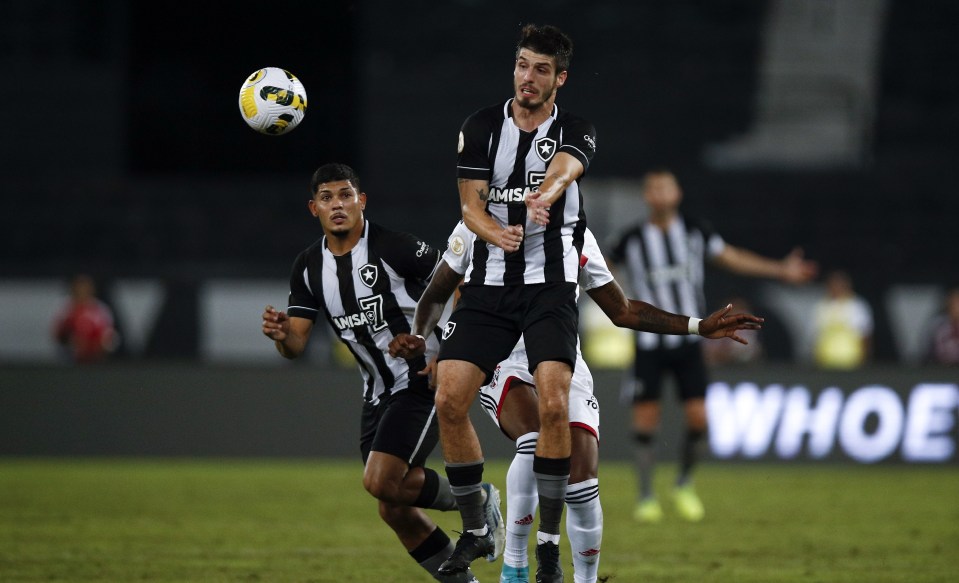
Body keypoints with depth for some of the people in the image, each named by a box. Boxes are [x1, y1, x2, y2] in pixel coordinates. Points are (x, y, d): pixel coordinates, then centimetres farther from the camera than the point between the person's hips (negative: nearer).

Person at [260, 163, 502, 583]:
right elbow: (296, 345, 3)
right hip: (378, 391, 7)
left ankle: (476, 502, 2)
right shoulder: (308, 267, 4)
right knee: (394, 511, 5)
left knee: (381, 481, -21)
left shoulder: (393, 248, -16)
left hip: (422, 380, -7)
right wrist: (280, 335, -21)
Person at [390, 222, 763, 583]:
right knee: (535, 441, -33)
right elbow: (437, 295, 12)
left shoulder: (575, 237, 3)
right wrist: (417, 337, -9)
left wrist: (700, 327, 5)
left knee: (581, 487, -11)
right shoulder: (476, 228, -2)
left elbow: (622, 311, 11)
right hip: (507, 365, -2)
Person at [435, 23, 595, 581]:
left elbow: (563, 170, -26)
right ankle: (475, 531, 10)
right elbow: (470, 204, 0)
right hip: (490, 283, 3)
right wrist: (496, 233, -24)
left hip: (552, 283, -3)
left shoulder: (575, 130, -3)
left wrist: (544, 196, -51)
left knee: (554, 405, -19)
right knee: (450, 400, -9)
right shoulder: (482, 126, 4)